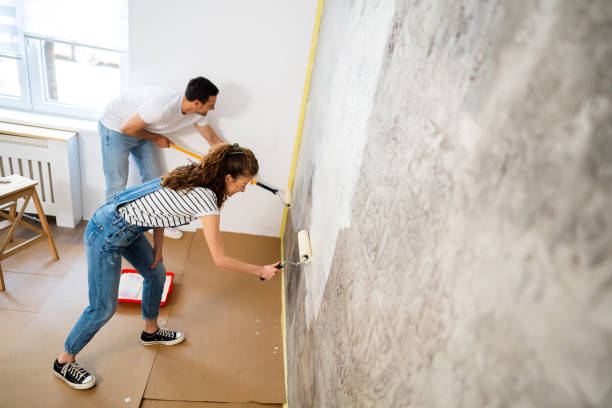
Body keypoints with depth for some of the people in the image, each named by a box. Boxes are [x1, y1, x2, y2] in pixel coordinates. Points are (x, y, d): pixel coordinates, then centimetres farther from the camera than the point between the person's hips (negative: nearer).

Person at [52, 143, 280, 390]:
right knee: (103, 308, 3)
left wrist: (157, 247, 8)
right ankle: (64, 362, 28)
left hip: (128, 228, 9)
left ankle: (150, 332, 43)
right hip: (107, 235, -9)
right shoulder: (205, 199, -26)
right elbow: (220, 260, -21)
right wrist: (260, 271, -10)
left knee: (156, 274, 20)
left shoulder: (194, 175, -1)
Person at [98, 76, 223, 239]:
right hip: (116, 127, -7)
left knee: (153, 178, 10)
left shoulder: (197, 113, -15)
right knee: (117, 185, -2)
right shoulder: (163, 106, -40)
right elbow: (127, 128, -28)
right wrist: (156, 138, -13)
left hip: (142, 129, 7)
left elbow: (214, 140, -2)